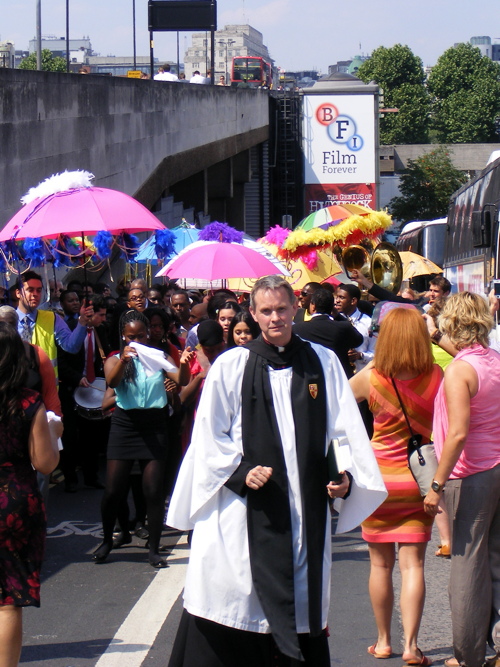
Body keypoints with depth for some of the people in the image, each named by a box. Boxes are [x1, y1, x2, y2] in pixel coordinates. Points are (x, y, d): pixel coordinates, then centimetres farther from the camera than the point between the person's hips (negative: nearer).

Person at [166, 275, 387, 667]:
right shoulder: (231, 366, 3)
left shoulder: (322, 362, 9)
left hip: (306, 509, 2)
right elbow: (209, 436, 3)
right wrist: (241, 472, -12)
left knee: (303, 604, 4)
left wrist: (345, 474, -7)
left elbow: (344, 428, 9)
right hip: (246, 506, -2)